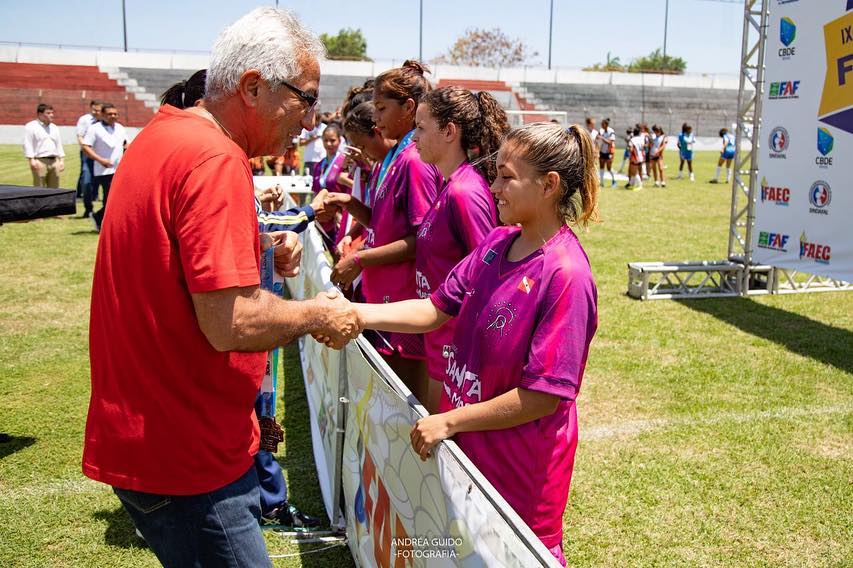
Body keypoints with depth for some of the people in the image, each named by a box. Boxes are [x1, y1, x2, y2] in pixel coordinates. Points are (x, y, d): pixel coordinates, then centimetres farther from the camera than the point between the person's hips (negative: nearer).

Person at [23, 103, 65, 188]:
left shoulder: (54, 128, 19)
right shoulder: (30, 127, -1)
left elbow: (59, 145, 22)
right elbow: (28, 145, -7)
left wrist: (62, 160, 14)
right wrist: (31, 160, -16)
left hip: (54, 161, 6)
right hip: (40, 161, -6)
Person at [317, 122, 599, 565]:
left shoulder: (566, 275, -25)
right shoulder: (496, 243, -2)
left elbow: (543, 396, -24)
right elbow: (436, 309, 1)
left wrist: (448, 422, -18)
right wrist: (355, 313, -12)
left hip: (521, 468, -7)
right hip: (468, 443, 7)